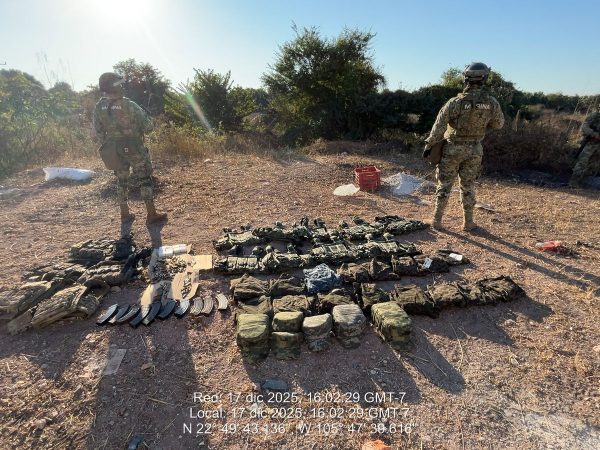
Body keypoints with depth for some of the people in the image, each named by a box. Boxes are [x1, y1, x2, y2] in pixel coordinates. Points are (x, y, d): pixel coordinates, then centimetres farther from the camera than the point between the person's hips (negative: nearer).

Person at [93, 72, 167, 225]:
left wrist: (108, 144, 20)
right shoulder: (129, 105, -17)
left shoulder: (99, 107, -1)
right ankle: (152, 214, 4)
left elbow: (98, 132, 5)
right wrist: (145, 115, 10)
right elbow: (148, 126, -11)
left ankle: (125, 214, 22)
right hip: (134, 149, -5)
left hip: (114, 150, 5)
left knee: (122, 181, 16)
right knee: (145, 179, 3)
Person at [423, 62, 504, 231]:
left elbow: (438, 127, -13)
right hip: (474, 149, 2)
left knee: (444, 185, 7)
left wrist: (429, 145, -3)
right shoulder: (492, 103, -7)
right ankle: (468, 222, 19)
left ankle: (436, 220, 10)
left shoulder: (455, 102, -17)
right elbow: (499, 124, 9)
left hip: (452, 149, -2)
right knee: (468, 186, 13)